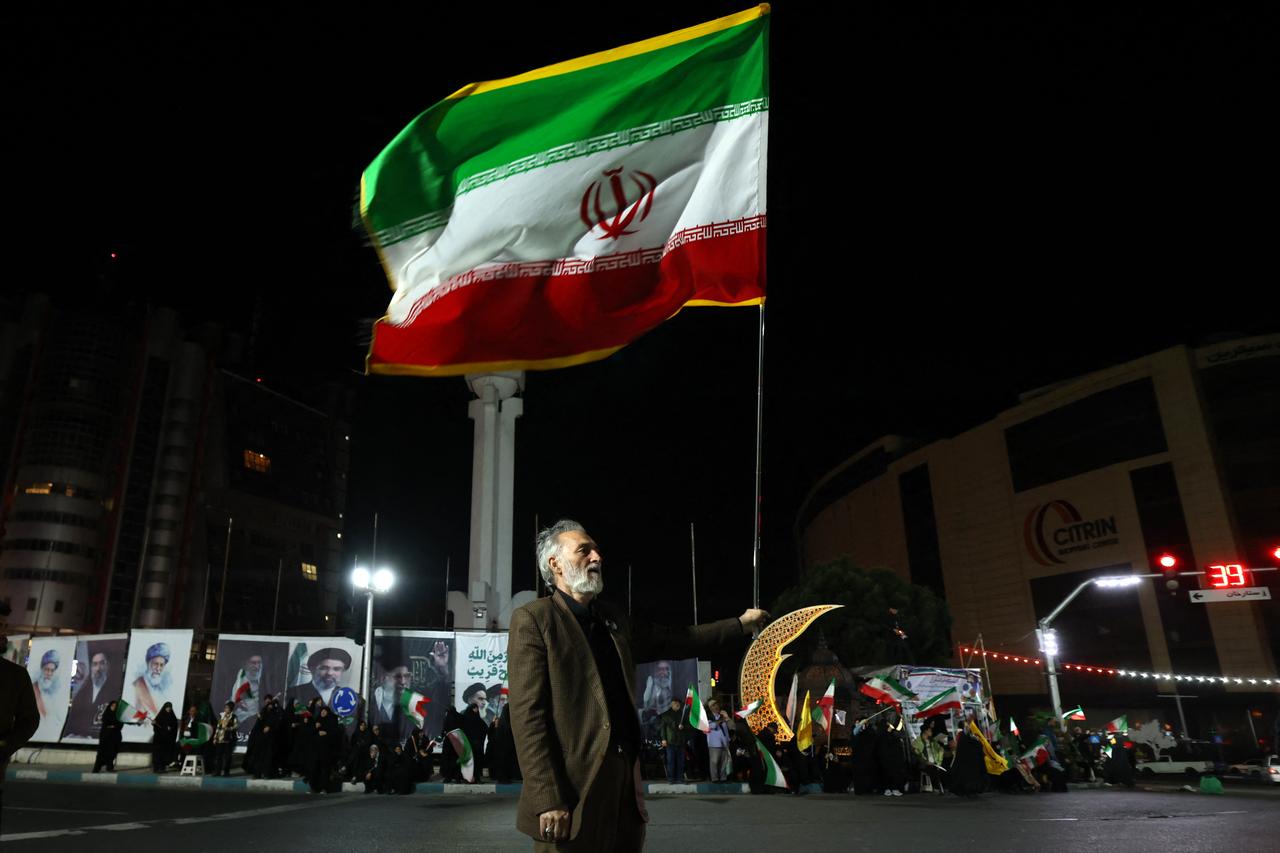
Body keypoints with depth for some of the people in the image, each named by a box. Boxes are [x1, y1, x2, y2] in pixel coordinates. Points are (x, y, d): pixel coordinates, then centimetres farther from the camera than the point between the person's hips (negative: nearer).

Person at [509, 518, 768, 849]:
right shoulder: (532, 619, -7)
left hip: (625, 791, 7)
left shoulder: (613, 618, 15)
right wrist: (548, 800, -18)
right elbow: (528, 714, -12)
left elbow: (669, 641, 24)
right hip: (573, 796, -6)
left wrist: (741, 624, 24)